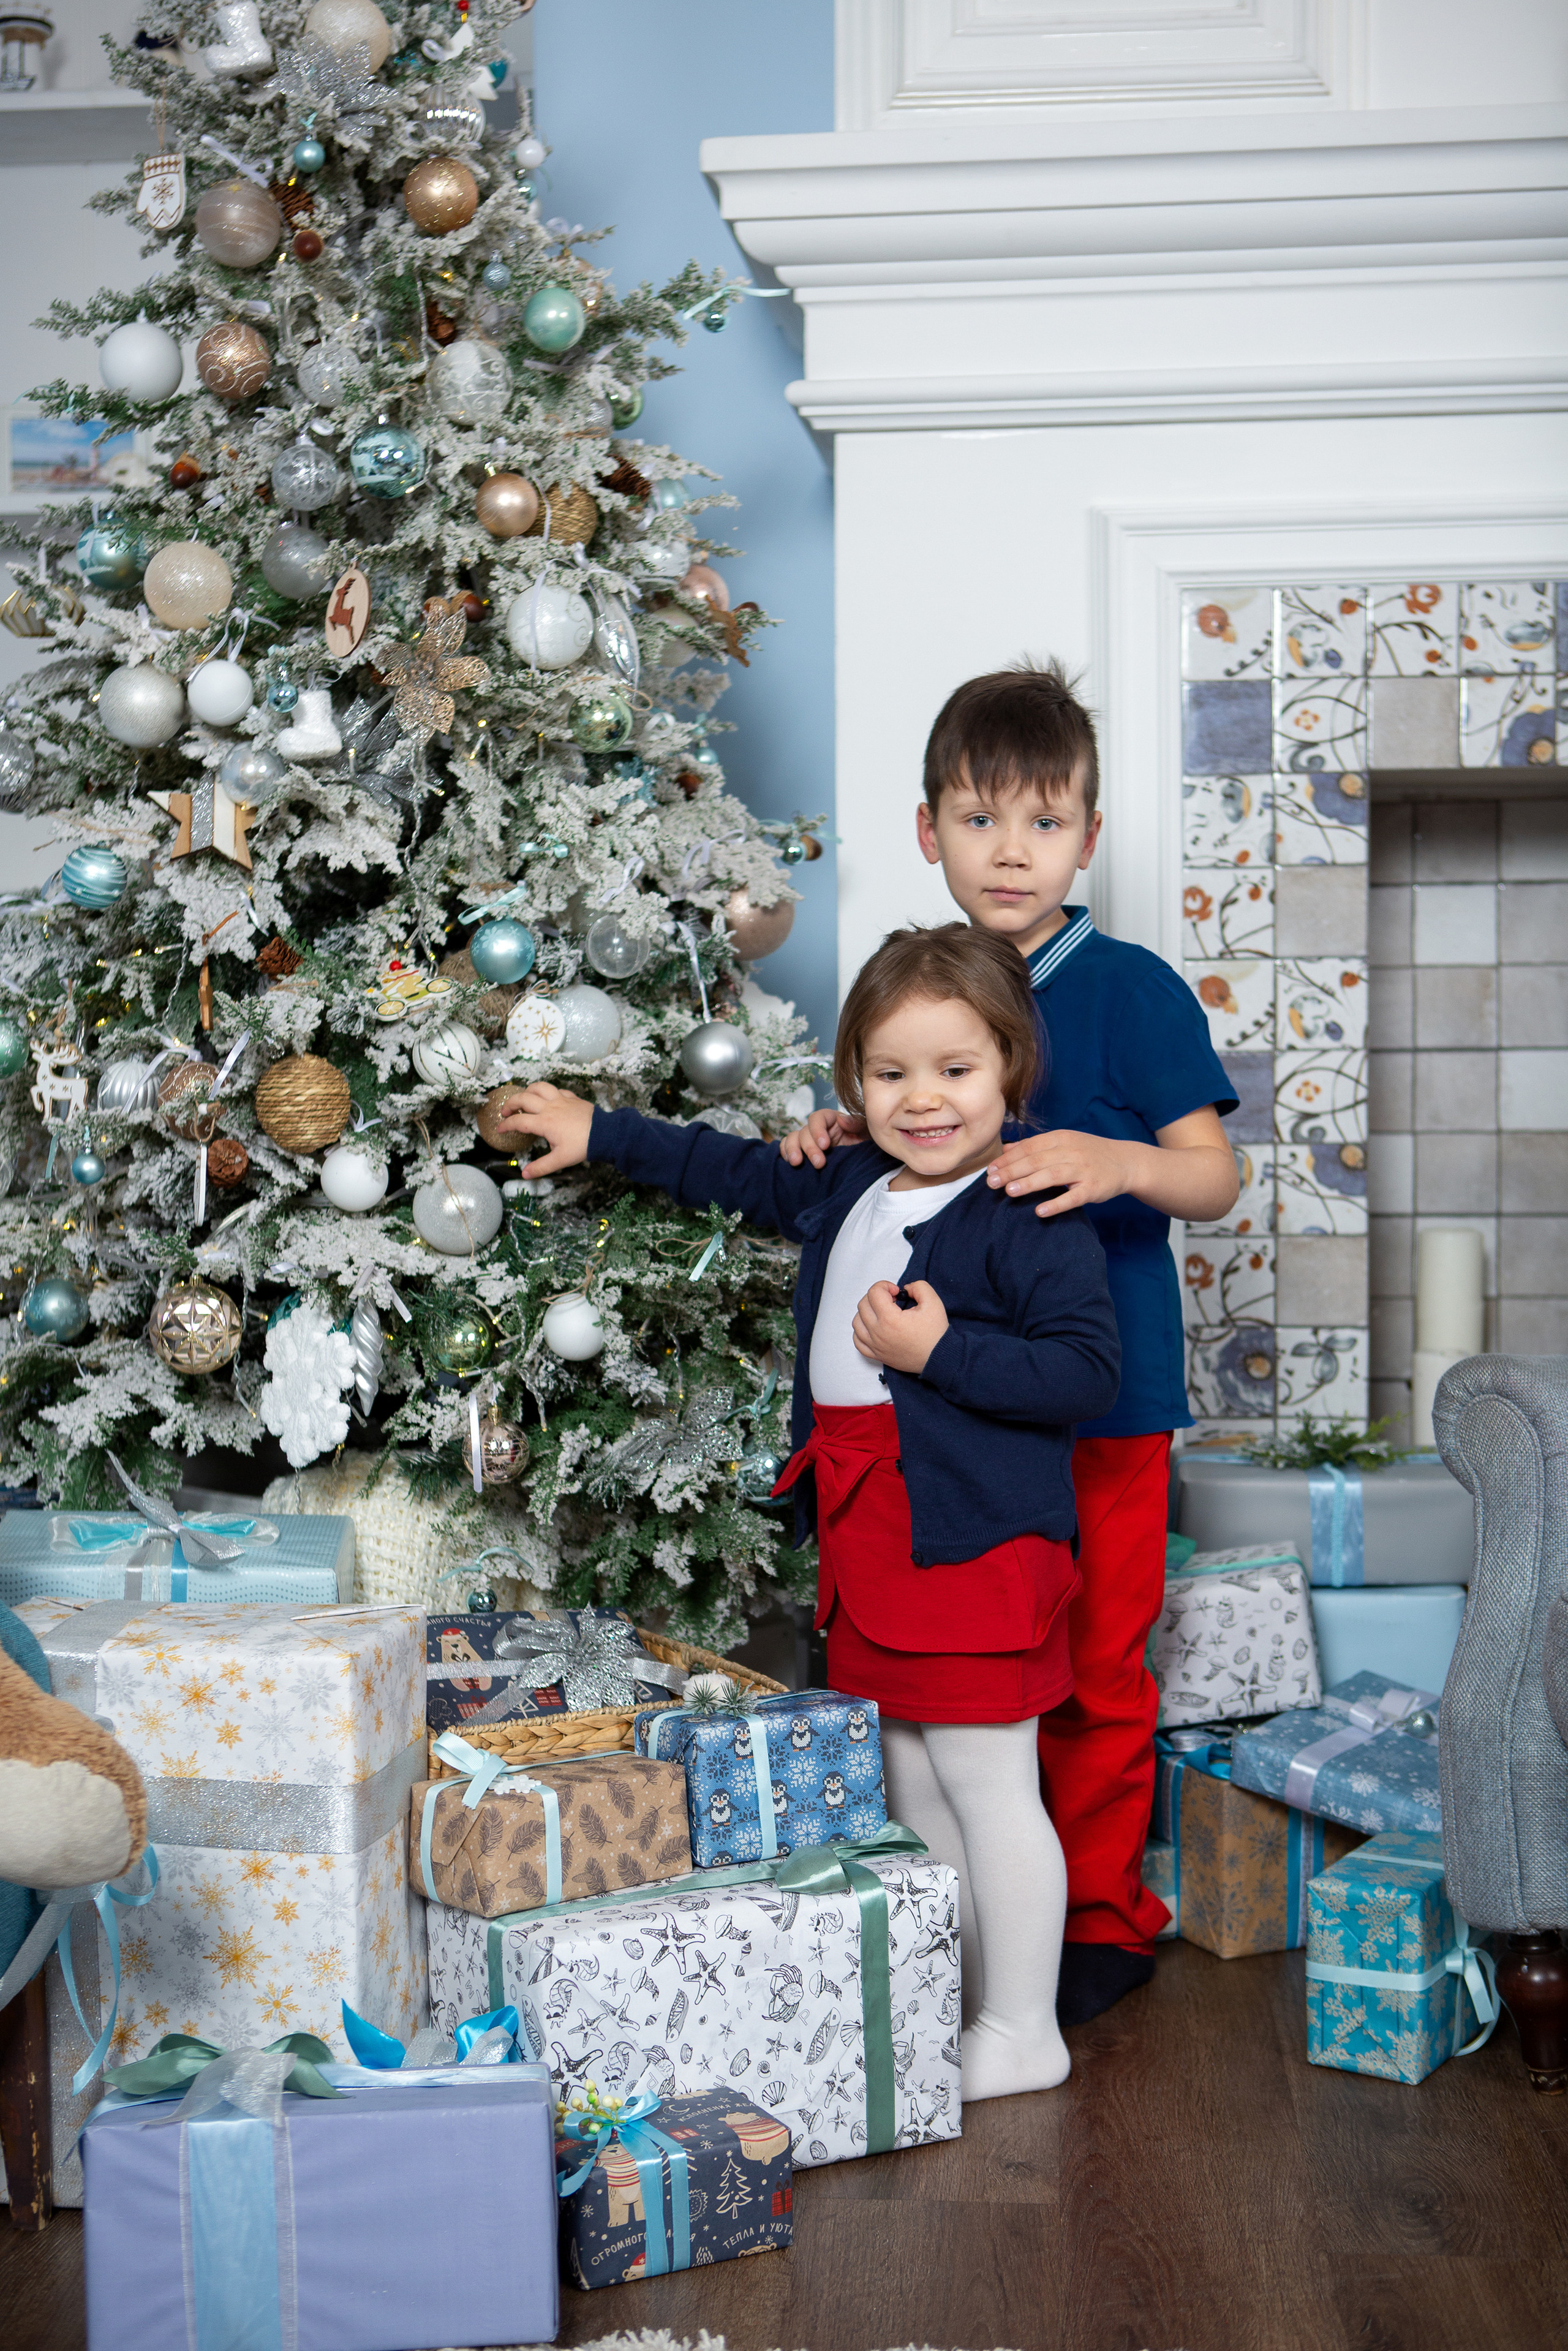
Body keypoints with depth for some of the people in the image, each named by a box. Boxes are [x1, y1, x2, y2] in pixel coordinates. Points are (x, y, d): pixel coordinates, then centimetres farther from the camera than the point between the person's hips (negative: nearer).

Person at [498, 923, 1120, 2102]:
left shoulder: (1032, 1221, -13)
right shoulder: (846, 1189, 13)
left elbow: (1089, 1367, -19)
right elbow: (736, 1172, 29)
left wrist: (940, 1353, -24)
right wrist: (603, 1134, 34)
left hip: (974, 1539, -9)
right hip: (866, 1529, 9)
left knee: (986, 1783, -3)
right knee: (911, 1783, 15)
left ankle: (1021, 2031, 8)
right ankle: (940, 2006, 27)